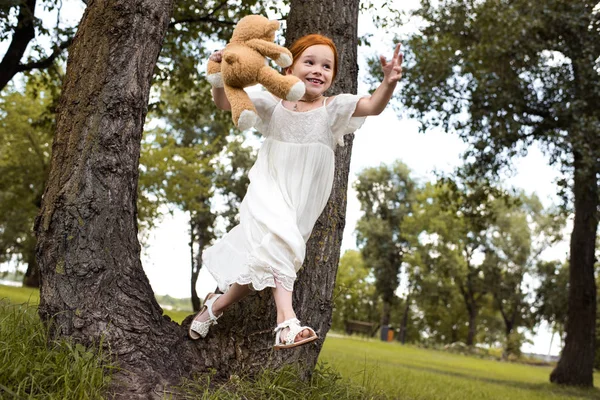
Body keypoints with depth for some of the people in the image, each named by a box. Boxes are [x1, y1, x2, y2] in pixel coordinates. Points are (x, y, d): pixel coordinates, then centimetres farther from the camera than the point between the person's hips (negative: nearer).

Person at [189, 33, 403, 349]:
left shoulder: (333, 108, -5)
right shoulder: (274, 102, -2)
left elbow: (372, 106, -21)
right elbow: (224, 103, -2)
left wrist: (389, 83, -41)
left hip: (302, 203, 2)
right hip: (268, 193, -2)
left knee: (260, 268, 7)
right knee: (281, 239, -32)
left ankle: (217, 304, 31)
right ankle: (287, 322, -38)